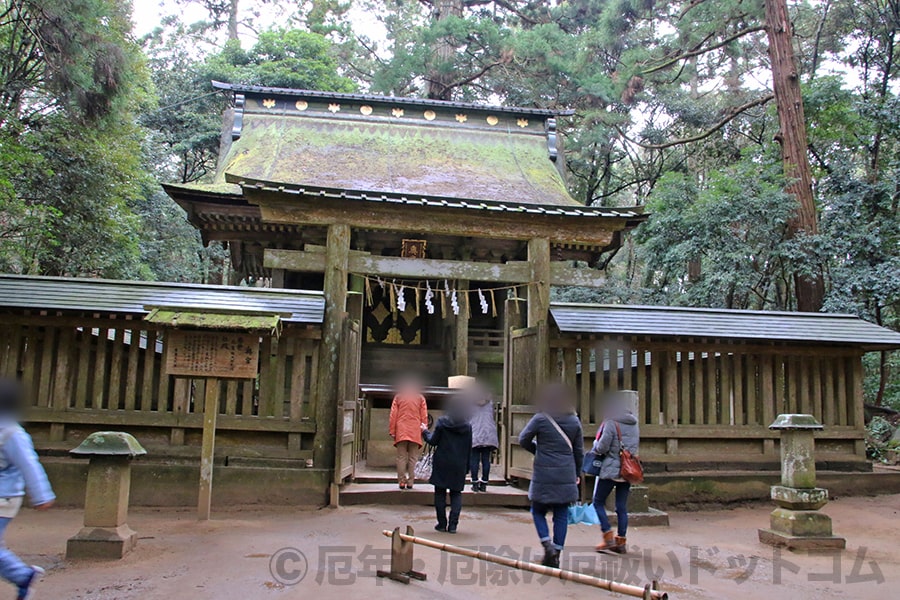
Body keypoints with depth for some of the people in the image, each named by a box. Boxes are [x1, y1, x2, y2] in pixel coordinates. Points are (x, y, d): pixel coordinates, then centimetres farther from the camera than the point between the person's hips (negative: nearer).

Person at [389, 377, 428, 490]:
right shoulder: (420, 398, 8)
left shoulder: (398, 397, 7)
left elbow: (393, 415, 3)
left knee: (401, 457, 4)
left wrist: (392, 431, 6)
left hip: (401, 432, 0)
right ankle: (410, 482, 2)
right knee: (413, 458, 5)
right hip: (415, 433, 0)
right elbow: (424, 416, 5)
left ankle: (402, 481, -1)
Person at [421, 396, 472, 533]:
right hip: (459, 466, 2)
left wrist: (425, 431, 15)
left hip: (442, 464, -2)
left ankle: (442, 524, 10)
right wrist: (467, 467, 12)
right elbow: (469, 448, 6)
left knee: (440, 493, 9)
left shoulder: (442, 422, -7)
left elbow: (433, 441, -3)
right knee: (456, 494, 9)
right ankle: (453, 524, 2)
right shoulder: (467, 426, 2)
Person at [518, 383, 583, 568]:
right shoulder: (574, 421, 3)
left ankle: (548, 546, -5)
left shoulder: (540, 419, -8)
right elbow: (579, 451, 9)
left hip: (543, 475, -3)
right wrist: (576, 474, 20)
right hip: (566, 476, 3)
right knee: (561, 515, 9)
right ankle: (556, 556, 11)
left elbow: (523, 440, 0)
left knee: (538, 511, 13)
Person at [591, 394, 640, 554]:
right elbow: (635, 447, 15)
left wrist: (595, 445, 5)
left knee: (598, 502, 6)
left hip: (610, 470, -6)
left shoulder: (611, 423, -14)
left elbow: (602, 448, -14)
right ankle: (621, 541, 12)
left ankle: (608, 537, 0)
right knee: (622, 507, 10)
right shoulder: (634, 425, 9)